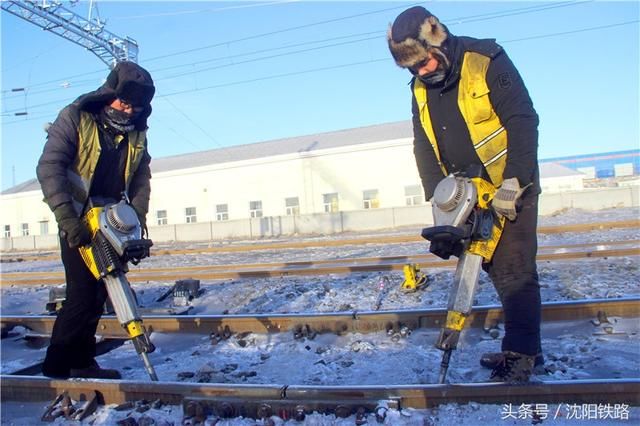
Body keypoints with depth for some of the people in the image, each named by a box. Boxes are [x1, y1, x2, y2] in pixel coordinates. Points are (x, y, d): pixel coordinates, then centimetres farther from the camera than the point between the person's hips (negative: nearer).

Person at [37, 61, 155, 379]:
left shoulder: (137, 133, 5)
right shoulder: (75, 118, -10)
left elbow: (141, 181, 7)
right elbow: (49, 167, -17)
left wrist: (136, 222, -6)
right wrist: (67, 218, -26)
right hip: (78, 222, -5)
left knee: (98, 293, 9)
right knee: (83, 292, -9)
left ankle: (81, 362, 22)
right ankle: (59, 365, 7)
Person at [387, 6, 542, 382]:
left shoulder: (487, 62, -14)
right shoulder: (421, 91, 4)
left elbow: (523, 121, -17)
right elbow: (424, 148, 4)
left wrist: (513, 183, -23)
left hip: (513, 189, -6)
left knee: (515, 270, -5)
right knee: (498, 270, 11)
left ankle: (520, 354, 7)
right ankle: (524, 347, 23)